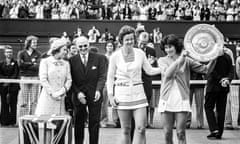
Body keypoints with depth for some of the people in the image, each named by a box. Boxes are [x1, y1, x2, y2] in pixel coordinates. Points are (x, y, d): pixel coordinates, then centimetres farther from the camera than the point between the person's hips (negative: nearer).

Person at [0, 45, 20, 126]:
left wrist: (9, 82, -14)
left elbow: (16, 74, -4)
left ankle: (12, 121, 3)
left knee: (13, 103, -1)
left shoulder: (15, 63, 2)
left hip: (13, 86, -2)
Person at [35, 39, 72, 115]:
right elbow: (43, 79, -4)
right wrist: (52, 93, -11)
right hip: (47, 98, -3)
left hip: (61, 99, 3)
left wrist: (63, 90, -10)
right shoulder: (45, 61, 3)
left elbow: (69, 80, 9)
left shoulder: (66, 63, 15)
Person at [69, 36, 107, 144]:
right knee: (78, 124, 5)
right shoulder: (72, 60, 2)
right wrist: (78, 92, -13)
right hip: (79, 96, 1)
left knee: (94, 123, 4)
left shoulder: (99, 58, 1)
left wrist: (98, 90, -19)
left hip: (95, 96, 0)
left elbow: (102, 76, -4)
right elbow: (71, 80, 1)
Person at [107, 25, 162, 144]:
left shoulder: (140, 53, 2)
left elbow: (150, 71, 10)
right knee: (125, 130, 4)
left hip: (138, 93, 2)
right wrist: (110, 95, -2)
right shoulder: (115, 56, -3)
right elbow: (110, 77, 4)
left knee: (141, 128, -7)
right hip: (122, 94, -2)